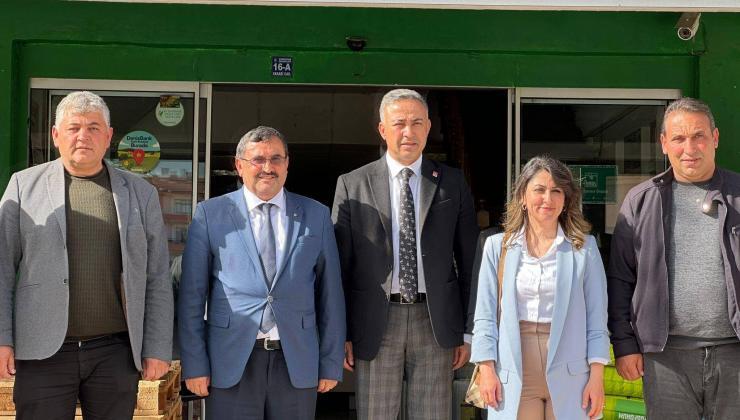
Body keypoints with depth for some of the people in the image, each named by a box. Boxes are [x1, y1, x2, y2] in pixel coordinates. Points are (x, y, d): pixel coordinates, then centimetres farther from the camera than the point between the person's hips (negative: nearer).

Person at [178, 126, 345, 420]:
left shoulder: (316, 216, 6)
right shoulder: (210, 214, 2)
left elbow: (331, 293, 7)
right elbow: (191, 295, 1)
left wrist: (331, 363, 5)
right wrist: (194, 365, -2)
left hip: (297, 363, 2)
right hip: (231, 362, -1)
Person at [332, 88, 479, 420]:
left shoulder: (452, 184, 6)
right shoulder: (352, 185, 3)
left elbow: (469, 261, 8)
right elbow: (340, 265, 3)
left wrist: (469, 330, 5)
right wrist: (342, 334, -2)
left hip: (435, 321, 1)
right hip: (375, 322, -1)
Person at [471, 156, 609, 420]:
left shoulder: (584, 247, 4)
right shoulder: (498, 246, 6)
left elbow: (596, 318, 2)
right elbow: (485, 315, 5)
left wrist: (597, 376, -3)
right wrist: (487, 369, -3)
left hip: (569, 376, 0)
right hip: (514, 376, 0)